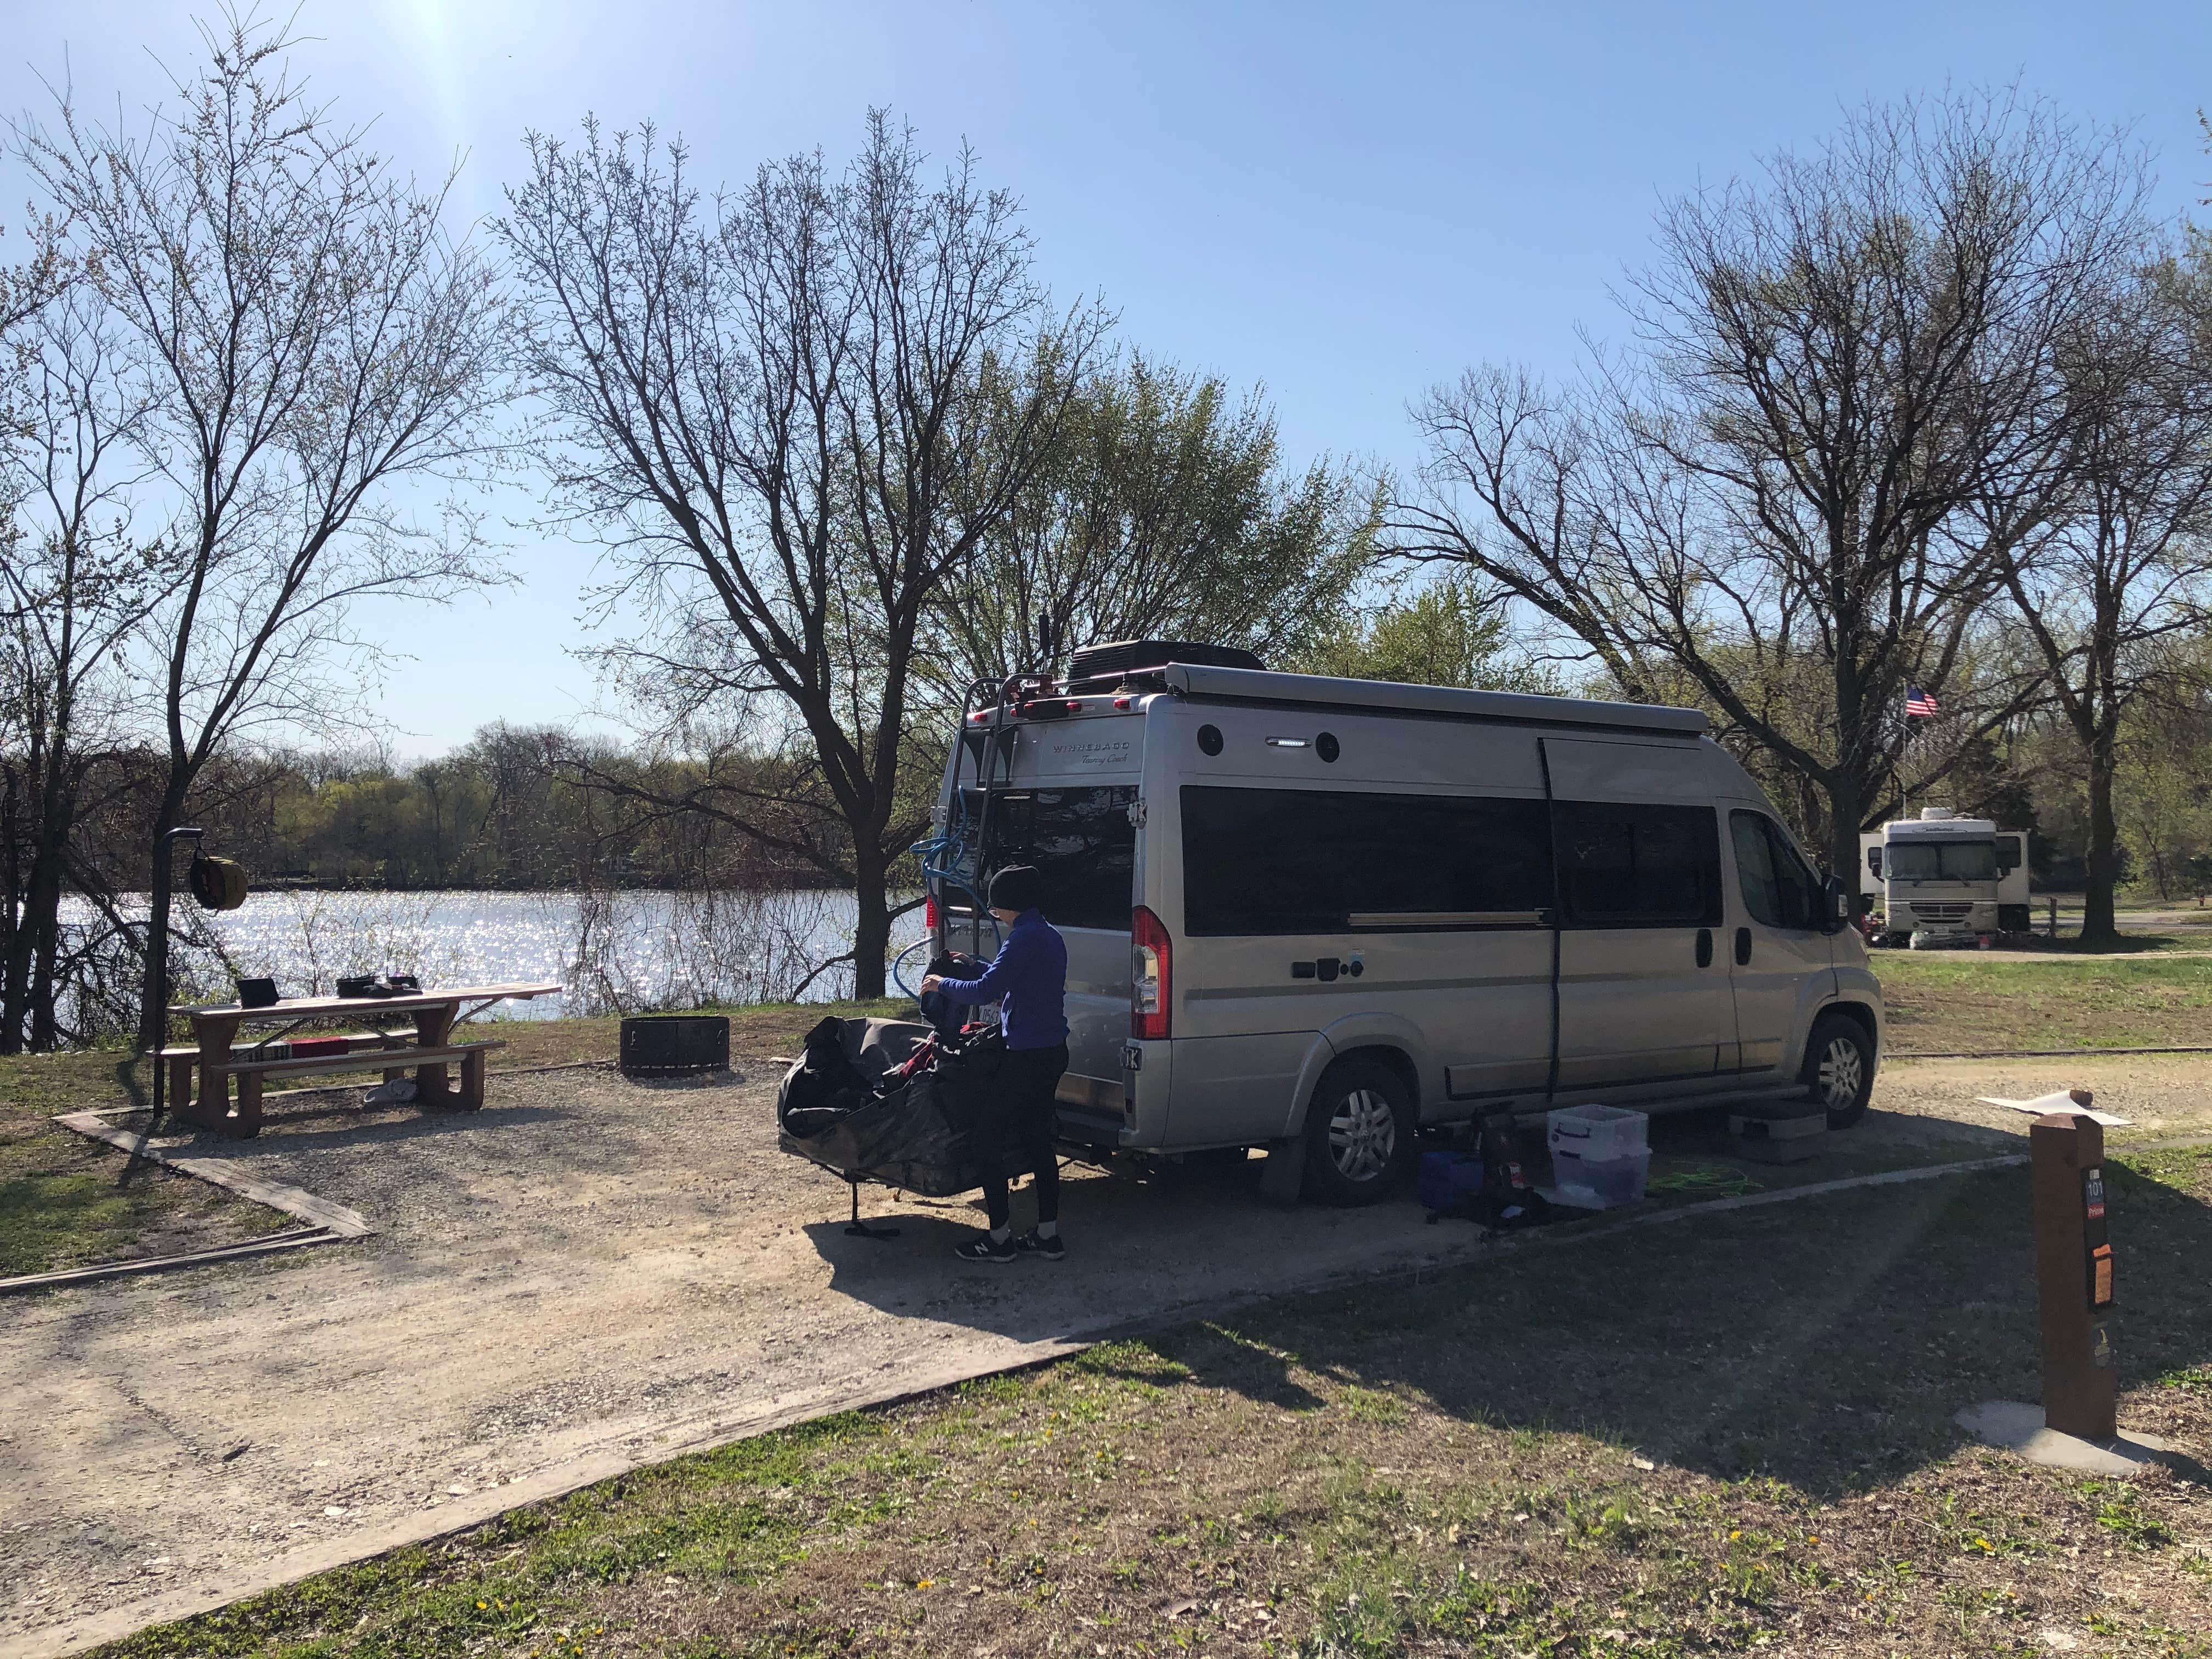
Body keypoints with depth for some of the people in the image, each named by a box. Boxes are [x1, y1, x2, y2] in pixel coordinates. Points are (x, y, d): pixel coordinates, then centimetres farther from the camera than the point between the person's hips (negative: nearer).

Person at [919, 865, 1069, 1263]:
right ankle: (1048, 1236, 19)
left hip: (1028, 1055, -10)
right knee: (1037, 1138, 15)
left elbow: (986, 991, -20)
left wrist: (941, 984, -5)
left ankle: (1000, 1238, 4)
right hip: (1052, 1051, 10)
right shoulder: (1050, 935, 13)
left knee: (987, 1139, -1)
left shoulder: (1025, 937, -18)